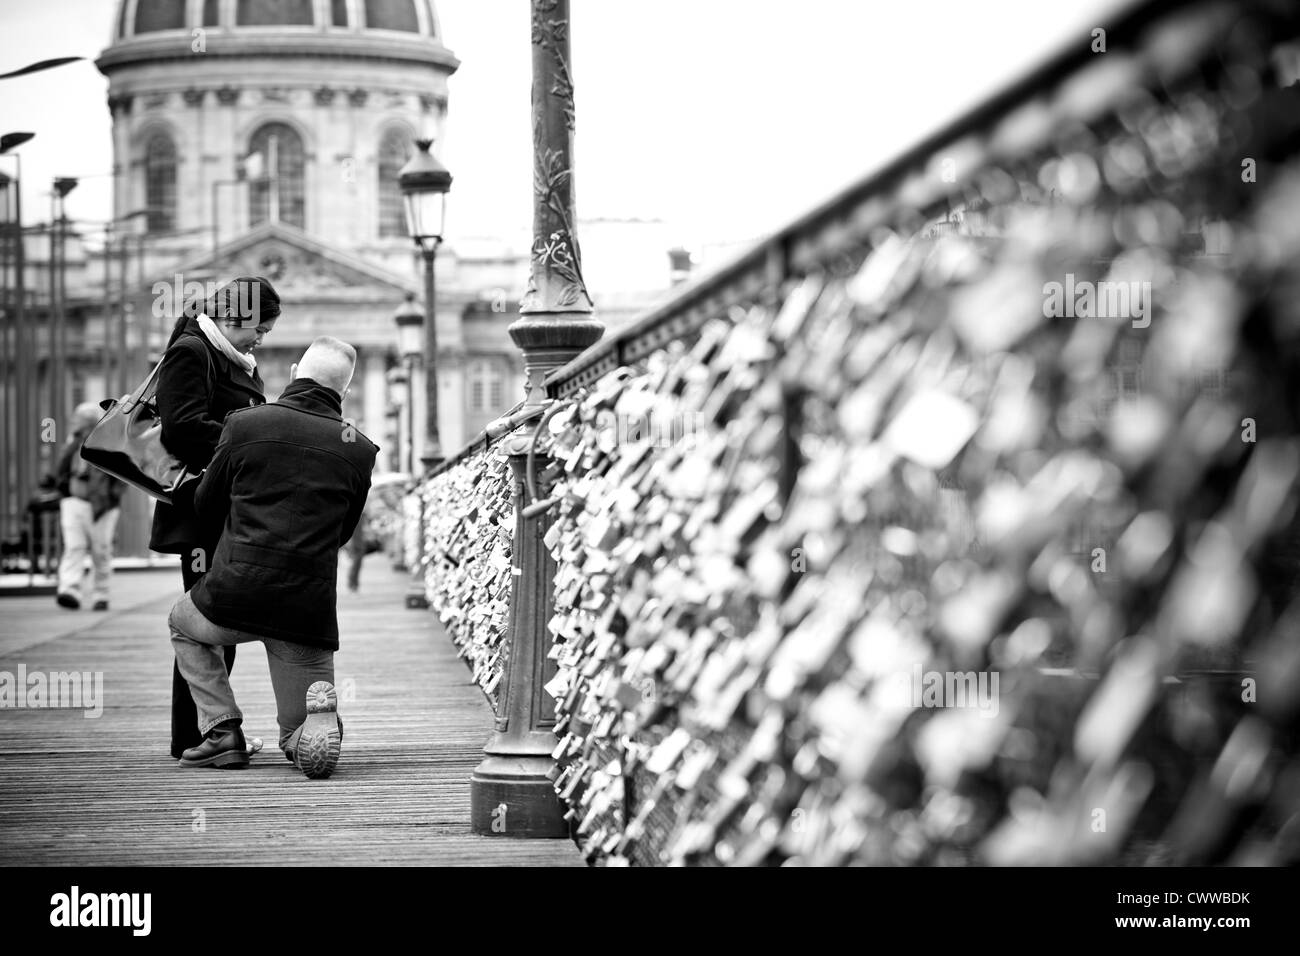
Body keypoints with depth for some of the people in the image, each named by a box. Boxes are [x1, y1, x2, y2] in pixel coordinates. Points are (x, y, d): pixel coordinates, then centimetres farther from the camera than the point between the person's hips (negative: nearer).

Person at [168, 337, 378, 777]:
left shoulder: (244, 423, 0)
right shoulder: (359, 450, 4)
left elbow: (205, 503, 13)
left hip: (235, 594, -1)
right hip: (309, 607, 1)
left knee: (183, 623, 34)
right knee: (302, 741, 17)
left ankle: (222, 731, 15)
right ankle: (320, 715, -20)